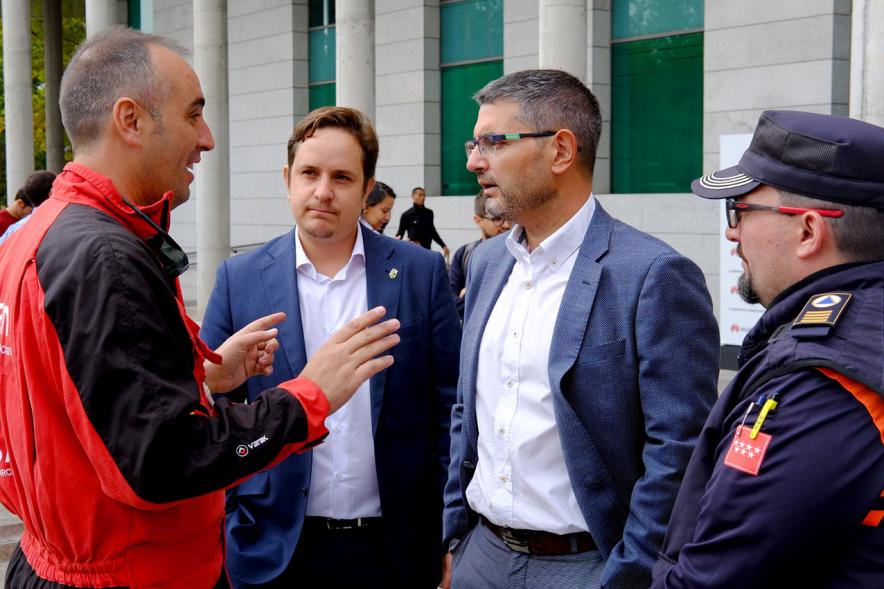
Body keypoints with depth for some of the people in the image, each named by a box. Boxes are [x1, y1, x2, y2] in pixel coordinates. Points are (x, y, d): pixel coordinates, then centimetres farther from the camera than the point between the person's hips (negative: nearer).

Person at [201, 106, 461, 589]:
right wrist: (221, 531, 1)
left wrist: (453, 532, -1)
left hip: (393, 547, 0)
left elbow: (448, 407, 1)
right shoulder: (240, 279, -1)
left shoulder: (421, 273, -2)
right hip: (274, 548, 0)